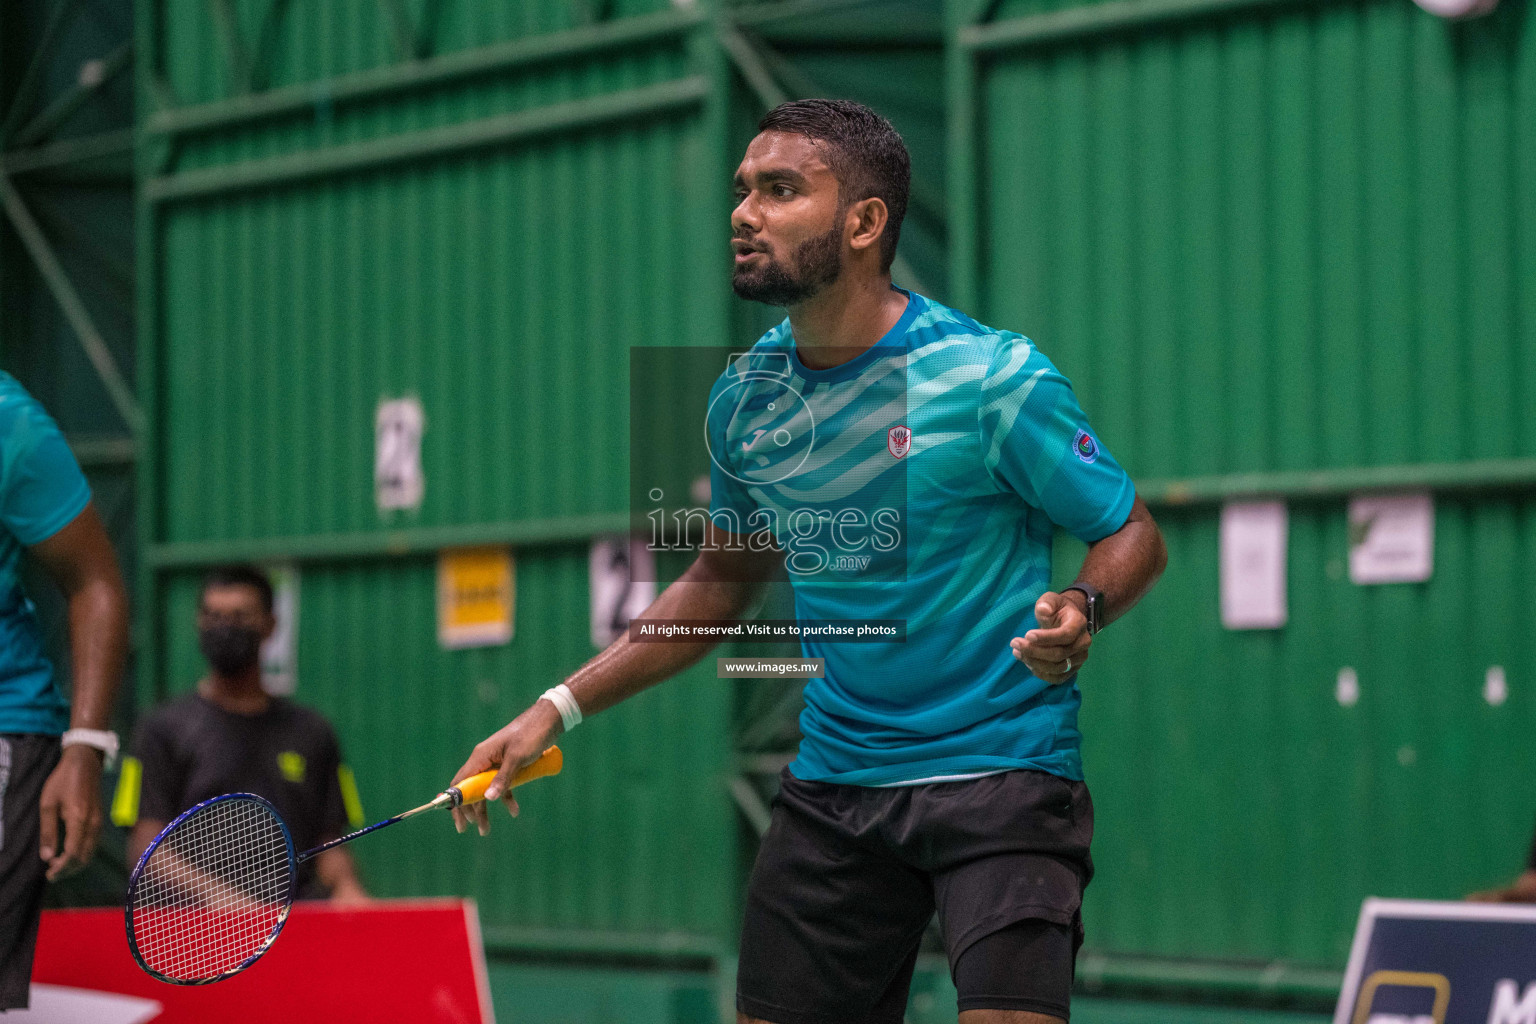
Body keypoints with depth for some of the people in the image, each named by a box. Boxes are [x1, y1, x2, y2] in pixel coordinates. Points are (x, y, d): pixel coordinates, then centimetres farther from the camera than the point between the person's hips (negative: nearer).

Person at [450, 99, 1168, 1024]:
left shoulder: (993, 379, -14)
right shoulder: (745, 399, 4)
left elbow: (1134, 533, -5)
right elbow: (724, 579, 19)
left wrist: (1081, 608, -27)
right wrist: (560, 708, 13)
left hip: (1002, 770, -5)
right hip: (835, 778, 5)